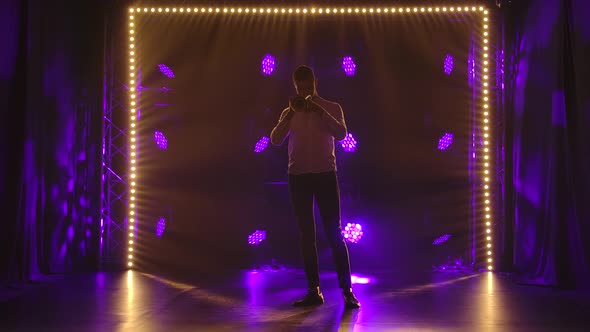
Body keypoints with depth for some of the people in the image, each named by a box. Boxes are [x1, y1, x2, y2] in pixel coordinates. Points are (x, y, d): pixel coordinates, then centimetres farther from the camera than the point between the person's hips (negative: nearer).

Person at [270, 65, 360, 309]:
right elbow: (275, 140, -3)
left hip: (325, 175, -3)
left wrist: (319, 110, -17)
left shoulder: (331, 108, 6)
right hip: (298, 177, 3)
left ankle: (347, 291, -3)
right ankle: (314, 290, 10)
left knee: (334, 233, -5)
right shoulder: (289, 113, 12)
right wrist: (290, 113, -14)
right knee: (307, 235, 5)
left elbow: (341, 134, -11)